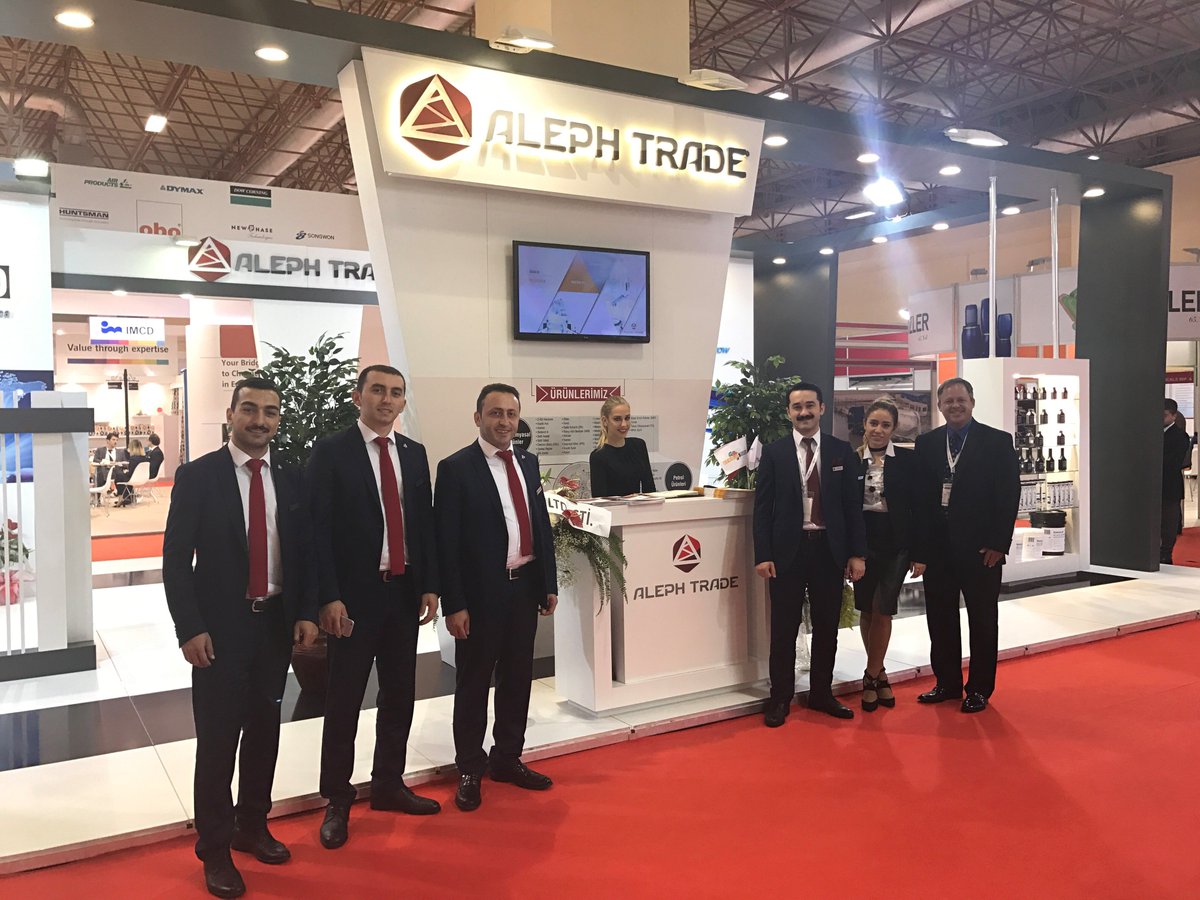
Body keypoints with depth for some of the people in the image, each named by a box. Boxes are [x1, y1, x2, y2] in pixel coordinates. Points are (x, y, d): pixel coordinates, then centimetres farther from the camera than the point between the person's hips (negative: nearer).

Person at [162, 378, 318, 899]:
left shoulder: (290, 479, 4)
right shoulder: (197, 476, -7)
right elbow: (176, 559, -8)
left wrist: (306, 613, 1)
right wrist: (189, 629, -12)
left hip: (276, 623, 4)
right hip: (220, 627, -4)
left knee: (264, 729, 14)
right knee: (218, 738, 3)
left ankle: (252, 827, 32)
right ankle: (215, 848, 19)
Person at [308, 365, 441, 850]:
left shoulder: (414, 453, 9)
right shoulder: (330, 452, -7)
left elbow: (425, 522, 10)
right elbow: (319, 529, -10)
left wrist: (430, 586, 6)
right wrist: (329, 597, -15)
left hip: (405, 591, 5)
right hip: (354, 595, -5)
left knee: (400, 695, 14)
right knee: (344, 701, 4)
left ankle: (389, 784, 30)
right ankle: (337, 801, 19)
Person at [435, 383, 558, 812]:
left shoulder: (528, 462, 8)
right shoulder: (455, 468, -10)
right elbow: (446, 543, -11)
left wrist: (550, 583, 9)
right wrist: (453, 605, -14)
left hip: (525, 587, 6)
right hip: (481, 592, -6)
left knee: (518, 677, 15)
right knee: (473, 683, 8)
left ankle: (507, 758, 31)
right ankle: (469, 770, 22)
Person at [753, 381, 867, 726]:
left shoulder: (842, 451, 4)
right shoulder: (774, 452, 0)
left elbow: (853, 505, 4)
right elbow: (763, 507, -2)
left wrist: (857, 553, -1)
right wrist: (762, 555, -8)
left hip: (829, 550, 2)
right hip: (787, 550, -2)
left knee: (827, 627, 11)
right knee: (784, 629, 5)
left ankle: (822, 693, 26)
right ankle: (780, 698, 17)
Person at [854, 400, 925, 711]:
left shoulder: (907, 460, -1)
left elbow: (917, 507, -1)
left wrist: (918, 553, -4)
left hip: (895, 544, -1)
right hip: (862, 542, 1)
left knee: (882, 611, -3)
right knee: (867, 610, 9)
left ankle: (871, 676, 12)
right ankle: (879, 673, 25)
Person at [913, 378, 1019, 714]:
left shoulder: (998, 442, -3)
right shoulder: (926, 443, 7)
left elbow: (1009, 495, -6)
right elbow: (918, 494, 6)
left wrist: (998, 543, -11)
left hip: (981, 547, -3)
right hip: (937, 545, 3)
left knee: (982, 621, 8)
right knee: (940, 619, 11)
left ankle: (979, 688, 21)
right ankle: (947, 683, 25)